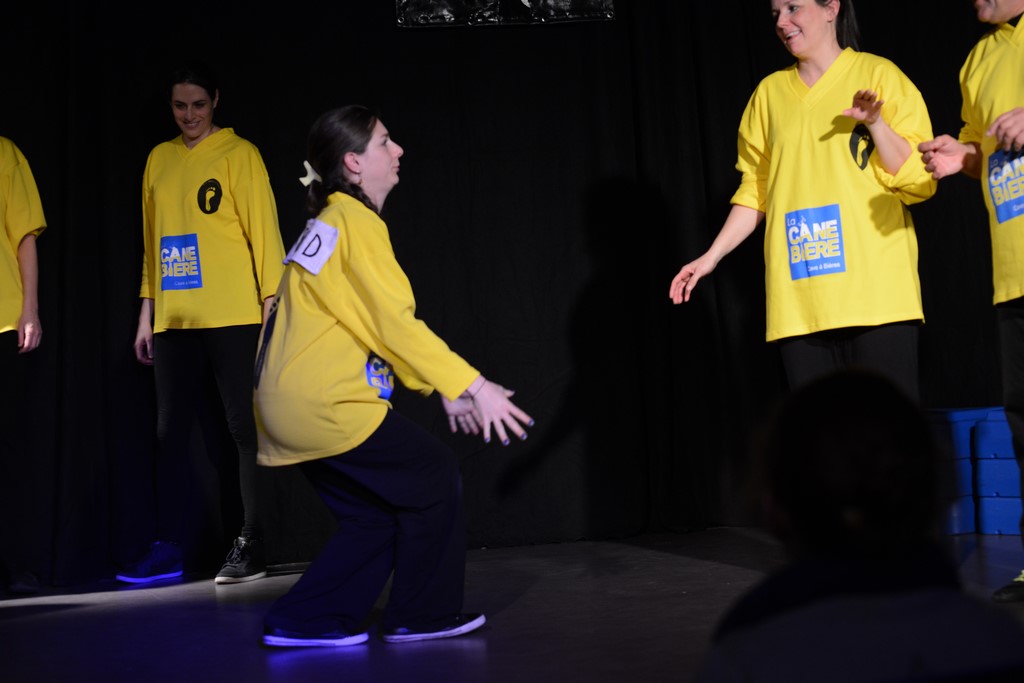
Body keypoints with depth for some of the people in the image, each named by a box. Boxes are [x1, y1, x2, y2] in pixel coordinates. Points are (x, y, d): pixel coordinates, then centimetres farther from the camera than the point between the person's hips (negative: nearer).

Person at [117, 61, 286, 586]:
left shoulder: (239, 154, 0)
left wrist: (272, 300, -11)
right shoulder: (159, 159, 14)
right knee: (170, 434, 5)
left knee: (244, 429, 0)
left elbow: (263, 228, -4)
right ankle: (168, 548, 11)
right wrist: (146, 311, 14)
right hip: (174, 321, 5)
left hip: (234, 317, -5)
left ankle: (250, 545, 6)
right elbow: (152, 239, 16)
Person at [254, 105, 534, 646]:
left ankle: (305, 621, 16)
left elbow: (373, 327, 19)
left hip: (291, 408, 10)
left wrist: (446, 388, 15)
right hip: (328, 404, -9)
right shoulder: (356, 223, -12)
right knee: (435, 476, 2)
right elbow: (395, 326, -17)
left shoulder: (330, 224, 19)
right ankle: (423, 616, 10)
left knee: (376, 514, 16)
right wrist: (472, 386, -15)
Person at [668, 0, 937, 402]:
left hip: (875, 293, -3)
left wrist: (875, 124, -15)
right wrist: (711, 256, 10)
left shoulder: (878, 75, 4)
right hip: (798, 301, 3)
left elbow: (918, 180, 0)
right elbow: (755, 191, 18)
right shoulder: (770, 92, 15)